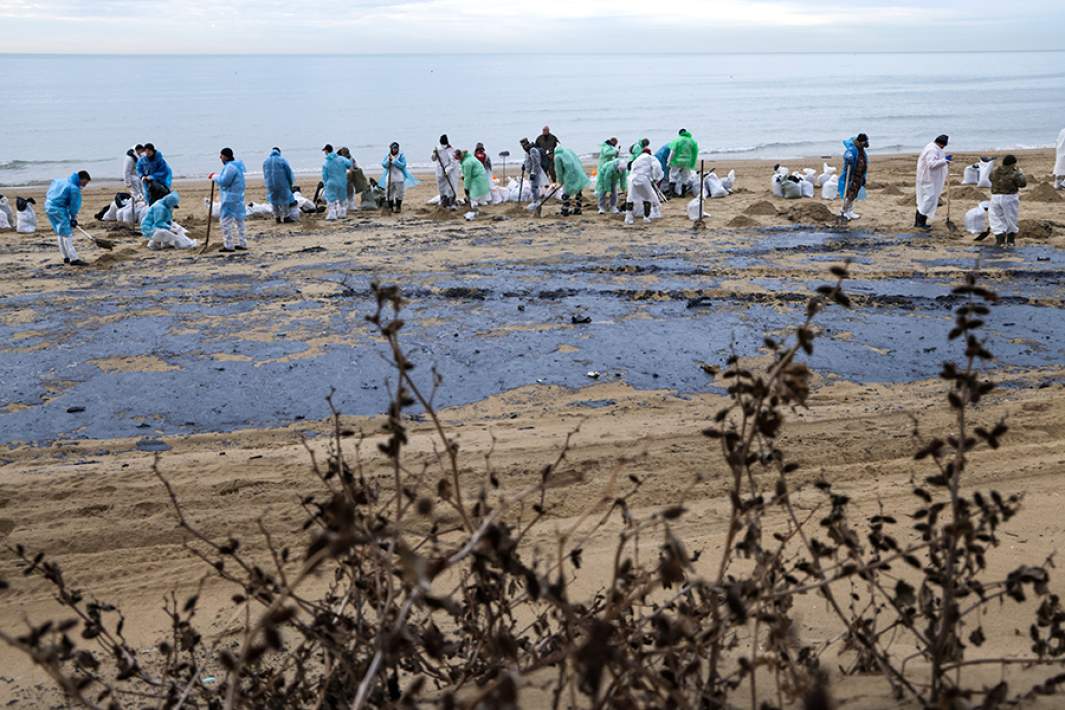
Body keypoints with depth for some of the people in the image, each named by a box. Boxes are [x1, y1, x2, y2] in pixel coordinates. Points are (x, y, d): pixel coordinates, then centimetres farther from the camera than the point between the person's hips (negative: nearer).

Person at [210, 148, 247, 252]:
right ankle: (242, 243, 19)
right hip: (238, 197, 10)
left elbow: (223, 181, -21)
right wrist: (217, 175, 9)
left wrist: (215, 176, -5)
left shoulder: (230, 167, -19)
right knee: (239, 220, 14)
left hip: (230, 199, -10)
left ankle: (228, 245, -4)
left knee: (226, 220, -5)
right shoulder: (237, 166, 14)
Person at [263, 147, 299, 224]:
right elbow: (289, 172, -4)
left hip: (270, 185, 4)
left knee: (274, 201, 13)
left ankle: (277, 217, 17)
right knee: (284, 200, 6)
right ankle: (286, 217, 8)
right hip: (282, 184, -4)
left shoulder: (265, 161, 5)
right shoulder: (282, 160, -9)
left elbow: (265, 175, 12)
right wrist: (291, 183, 9)